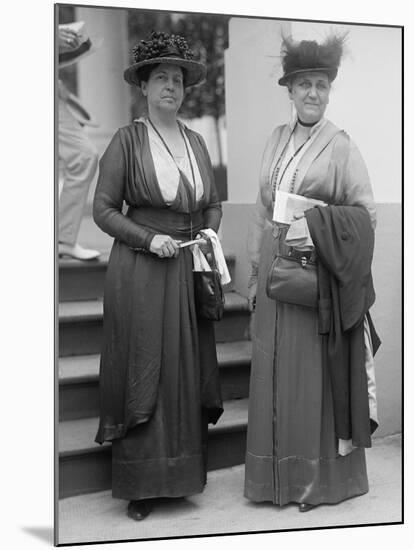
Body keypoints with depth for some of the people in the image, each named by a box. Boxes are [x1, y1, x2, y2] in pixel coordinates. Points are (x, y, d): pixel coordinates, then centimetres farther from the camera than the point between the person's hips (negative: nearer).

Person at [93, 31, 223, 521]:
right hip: (140, 271, -5)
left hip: (189, 270, 5)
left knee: (188, 371, 9)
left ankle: (183, 472, 23)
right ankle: (141, 484, 13)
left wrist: (210, 233, 0)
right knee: (143, 373, 1)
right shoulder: (127, 140, -3)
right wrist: (150, 238, -16)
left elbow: (213, 204, 19)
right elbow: (103, 209, -5)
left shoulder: (196, 141, 11)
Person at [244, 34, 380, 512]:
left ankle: (321, 476, 17)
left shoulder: (340, 145, -4)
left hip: (317, 272, -5)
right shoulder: (277, 139, 11)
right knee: (274, 372, 9)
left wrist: (315, 224, -20)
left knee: (314, 373, 1)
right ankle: (276, 475, 23)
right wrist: (255, 273, 10)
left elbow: (366, 213, -6)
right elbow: (262, 210, 12)